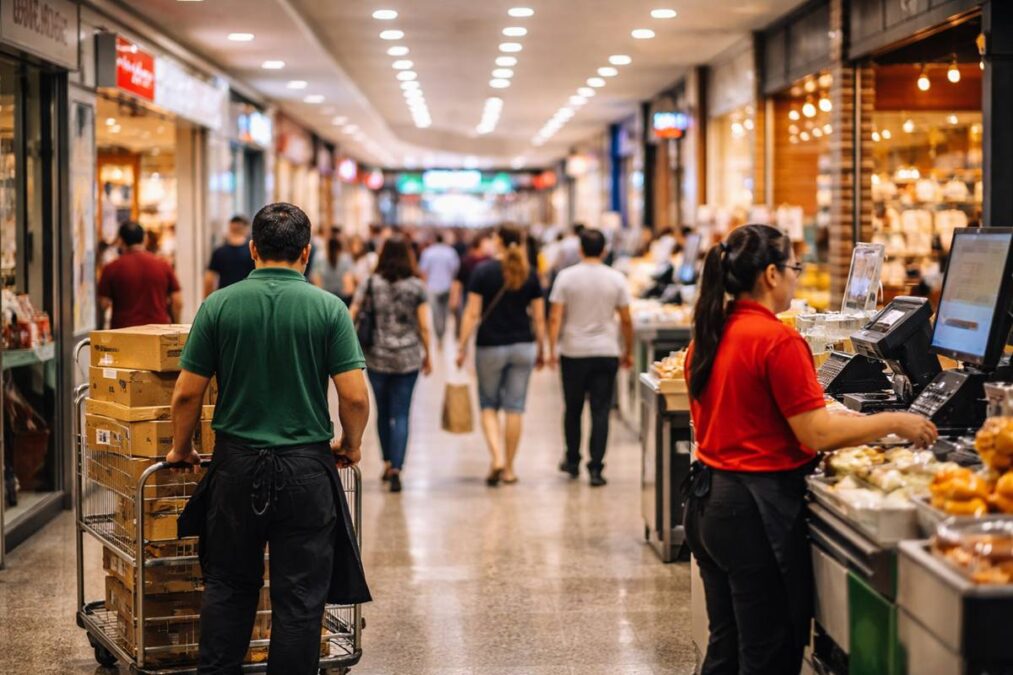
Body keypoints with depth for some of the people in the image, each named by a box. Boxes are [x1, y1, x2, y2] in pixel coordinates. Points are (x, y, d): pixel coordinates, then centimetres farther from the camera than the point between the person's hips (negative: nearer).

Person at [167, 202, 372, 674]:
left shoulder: (219, 305, -2)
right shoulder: (328, 308, -6)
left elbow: (187, 393, -1)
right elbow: (355, 396, -9)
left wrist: (181, 449, 16)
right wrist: (350, 445, 10)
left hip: (237, 463, 2)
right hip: (306, 467, -2)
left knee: (228, 587, 16)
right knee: (299, 598, 5)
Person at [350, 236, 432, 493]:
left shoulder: (370, 284, -2)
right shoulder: (417, 286, -3)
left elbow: (350, 316, -5)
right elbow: (424, 326, -5)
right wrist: (427, 355, 7)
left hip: (377, 358, 1)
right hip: (408, 359, -1)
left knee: (383, 411, 18)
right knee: (401, 415, 2)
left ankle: (387, 463, 28)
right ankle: (396, 469, -8)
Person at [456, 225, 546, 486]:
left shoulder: (483, 271, -6)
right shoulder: (530, 274, 1)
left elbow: (472, 313, -8)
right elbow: (539, 318, 3)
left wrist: (462, 347, -2)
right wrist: (540, 350, 13)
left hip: (490, 347, -2)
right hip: (523, 347, 2)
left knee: (489, 405, 11)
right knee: (515, 407, 7)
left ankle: (497, 458, -8)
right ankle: (509, 469, 12)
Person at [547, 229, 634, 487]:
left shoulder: (567, 276, -3)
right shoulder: (616, 279, -1)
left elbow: (555, 317, -8)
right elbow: (626, 320, 1)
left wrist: (552, 349, -5)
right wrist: (628, 351, 12)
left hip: (573, 352, 0)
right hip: (606, 353, 0)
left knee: (572, 409, 15)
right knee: (601, 411, 0)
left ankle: (572, 461, 27)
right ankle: (595, 468, -5)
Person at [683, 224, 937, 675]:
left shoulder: (707, 336, 8)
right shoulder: (778, 340, -17)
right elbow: (817, 434, -18)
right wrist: (895, 423, -7)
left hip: (708, 498, 9)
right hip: (755, 510, -9)